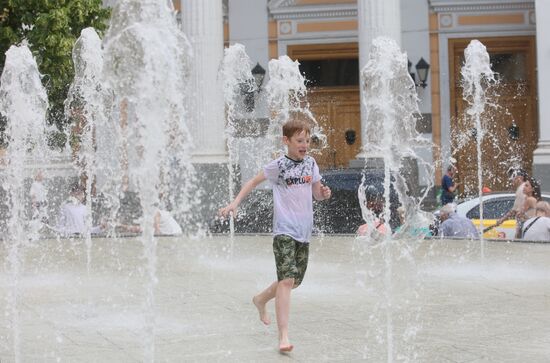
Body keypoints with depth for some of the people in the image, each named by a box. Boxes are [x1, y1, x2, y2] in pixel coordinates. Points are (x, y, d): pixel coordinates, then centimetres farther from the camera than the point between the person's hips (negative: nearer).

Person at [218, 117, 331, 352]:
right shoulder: (279, 165, -7)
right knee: (287, 280, -18)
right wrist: (235, 203, -8)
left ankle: (261, 300, 43)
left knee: (295, 281, 15)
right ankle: (283, 336, -22)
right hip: (284, 230, -6)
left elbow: (317, 193, 16)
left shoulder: (310, 163, 7)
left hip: (304, 232, 6)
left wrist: (324, 193, -7)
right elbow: (254, 181, 0)